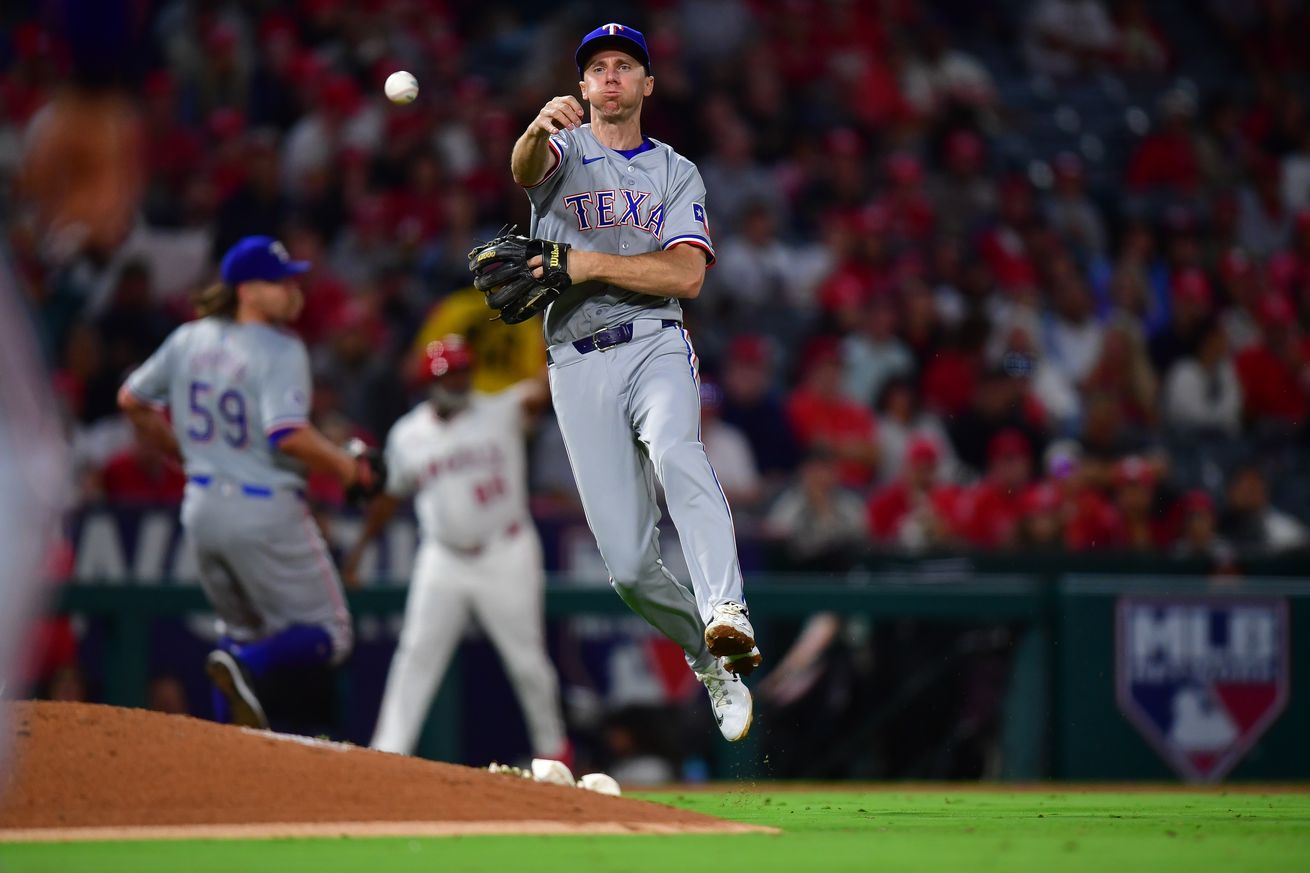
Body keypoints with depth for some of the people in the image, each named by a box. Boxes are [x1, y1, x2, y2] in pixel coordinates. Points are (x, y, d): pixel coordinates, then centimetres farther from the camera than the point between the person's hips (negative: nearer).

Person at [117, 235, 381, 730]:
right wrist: (348, 468, -11)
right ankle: (247, 668, -27)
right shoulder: (279, 350, -14)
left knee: (243, 627, 26)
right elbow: (288, 435, -25)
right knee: (327, 635, 2)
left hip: (201, 508, 7)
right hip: (265, 512, -7)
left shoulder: (188, 340, 6)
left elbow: (132, 401, 15)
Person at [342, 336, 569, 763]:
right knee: (417, 653, -3)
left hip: (506, 556, -2)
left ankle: (552, 746, 21)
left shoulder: (501, 412, -5)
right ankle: (388, 751, -2)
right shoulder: (406, 435, 4)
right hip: (443, 561, 2)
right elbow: (391, 495, 16)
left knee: (526, 659, 2)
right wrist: (360, 546, 15)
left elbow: (541, 391, -22)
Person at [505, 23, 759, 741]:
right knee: (627, 562, -5)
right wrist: (540, 128, -41)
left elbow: (686, 276, -1)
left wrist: (587, 263, -12)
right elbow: (524, 169, -16)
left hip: (654, 346, -1)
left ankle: (726, 617, -49)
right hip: (576, 364, 1)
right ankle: (710, 660, 17)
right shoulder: (564, 149, 12)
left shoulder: (677, 174, 15)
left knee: (676, 453, -35)